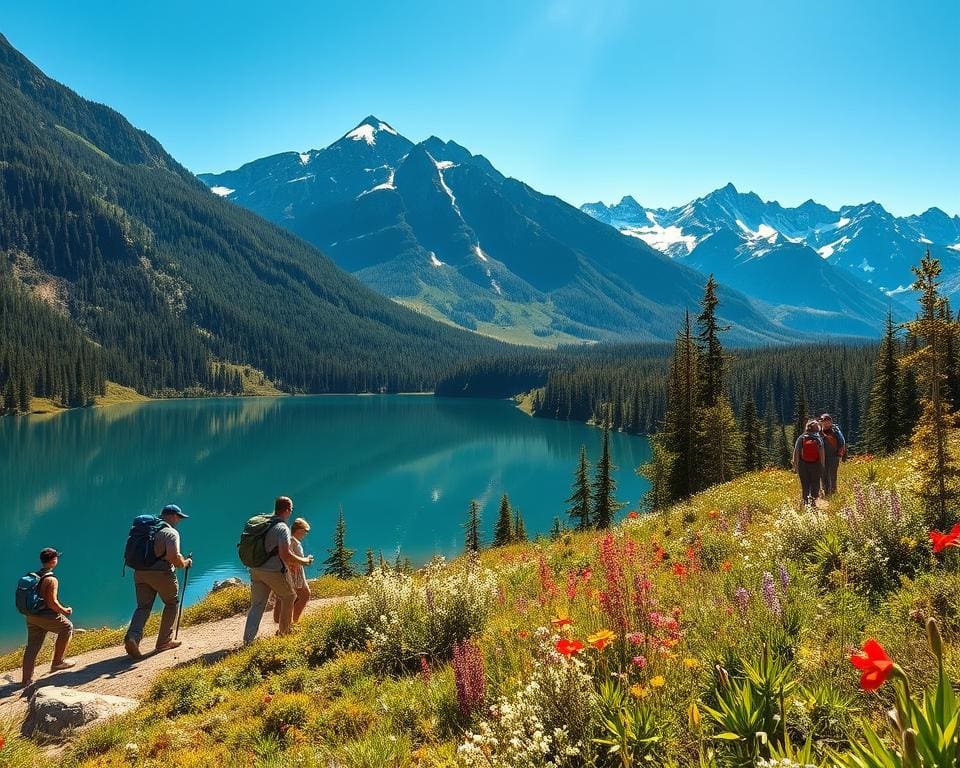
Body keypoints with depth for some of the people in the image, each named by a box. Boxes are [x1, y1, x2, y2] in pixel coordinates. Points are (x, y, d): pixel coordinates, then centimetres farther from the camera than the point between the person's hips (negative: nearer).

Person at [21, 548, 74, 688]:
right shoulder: (51, 580, -18)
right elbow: (52, 603, -20)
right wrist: (65, 611, -3)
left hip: (31, 615, 8)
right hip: (45, 615, -8)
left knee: (32, 647, 11)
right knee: (67, 627, 14)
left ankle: (26, 680, 14)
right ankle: (57, 662, 15)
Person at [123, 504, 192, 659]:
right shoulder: (171, 532, -7)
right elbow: (174, 556, -21)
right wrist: (184, 563, -2)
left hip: (140, 572, 6)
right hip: (162, 573, -6)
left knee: (143, 607, 8)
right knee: (172, 603, 15)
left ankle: (132, 637, -16)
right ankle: (164, 641, 18)